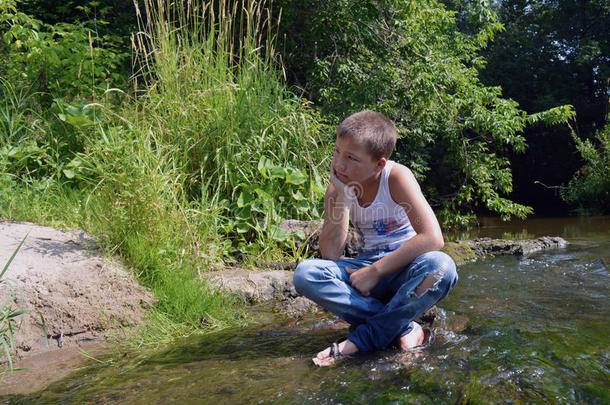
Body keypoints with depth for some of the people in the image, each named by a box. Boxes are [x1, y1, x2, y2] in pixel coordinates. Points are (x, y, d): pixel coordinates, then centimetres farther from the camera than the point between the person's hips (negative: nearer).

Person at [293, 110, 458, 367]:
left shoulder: (396, 177, -16)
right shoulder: (338, 188, -5)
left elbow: (433, 238, -26)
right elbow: (330, 255, -15)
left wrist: (375, 271, -25)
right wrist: (341, 196, -21)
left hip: (404, 269, -3)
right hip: (369, 269, 3)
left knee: (441, 266, -37)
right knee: (305, 273, -22)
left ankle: (360, 340, -24)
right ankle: (404, 329, -22)